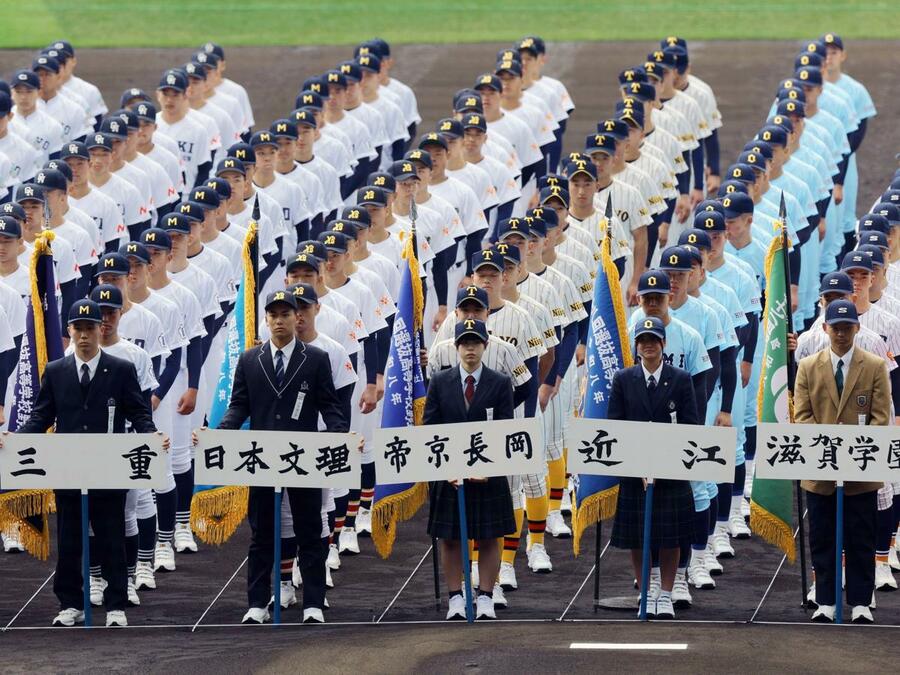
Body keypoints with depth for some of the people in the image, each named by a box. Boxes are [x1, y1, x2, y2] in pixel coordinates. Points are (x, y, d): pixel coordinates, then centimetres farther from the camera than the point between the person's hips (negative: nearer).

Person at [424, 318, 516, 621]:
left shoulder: (500, 384, 1)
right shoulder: (440, 382, 4)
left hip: (488, 474, -1)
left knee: (488, 538, 3)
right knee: (450, 539, 4)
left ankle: (485, 599, 8)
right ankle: (456, 599, 10)